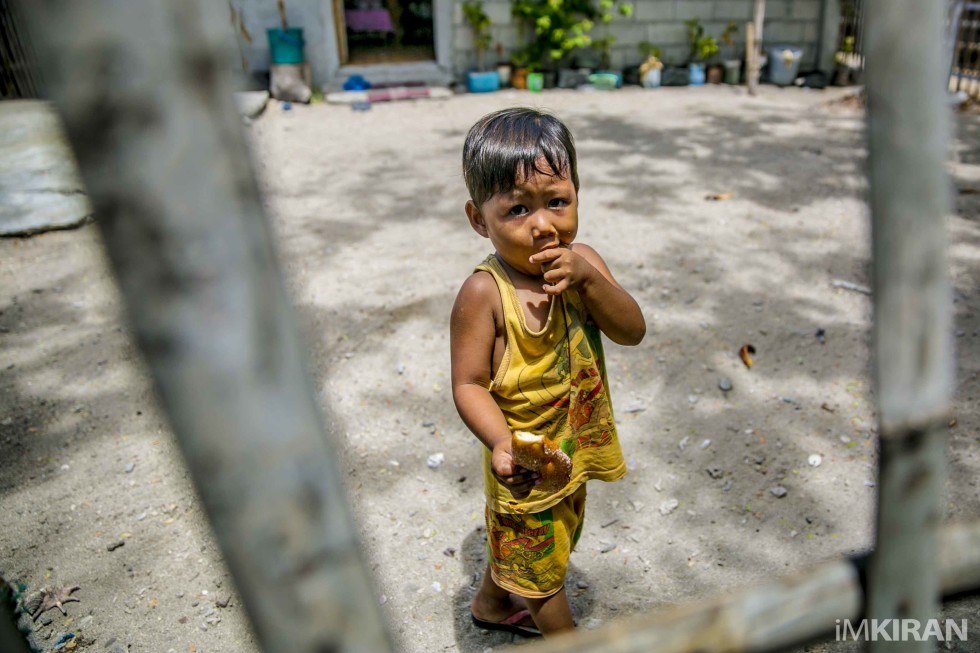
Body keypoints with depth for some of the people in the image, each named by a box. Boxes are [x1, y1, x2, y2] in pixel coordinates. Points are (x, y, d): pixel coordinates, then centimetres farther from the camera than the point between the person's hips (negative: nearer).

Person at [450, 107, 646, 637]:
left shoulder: (581, 260, -8)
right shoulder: (484, 293, -25)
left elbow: (633, 332, -13)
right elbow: (469, 383, -22)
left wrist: (589, 278, -28)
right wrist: (500, 442, -38)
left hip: (576, 446, 7)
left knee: (520, 542, 30)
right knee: (539, 560, 18)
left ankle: (492, 604, 58)